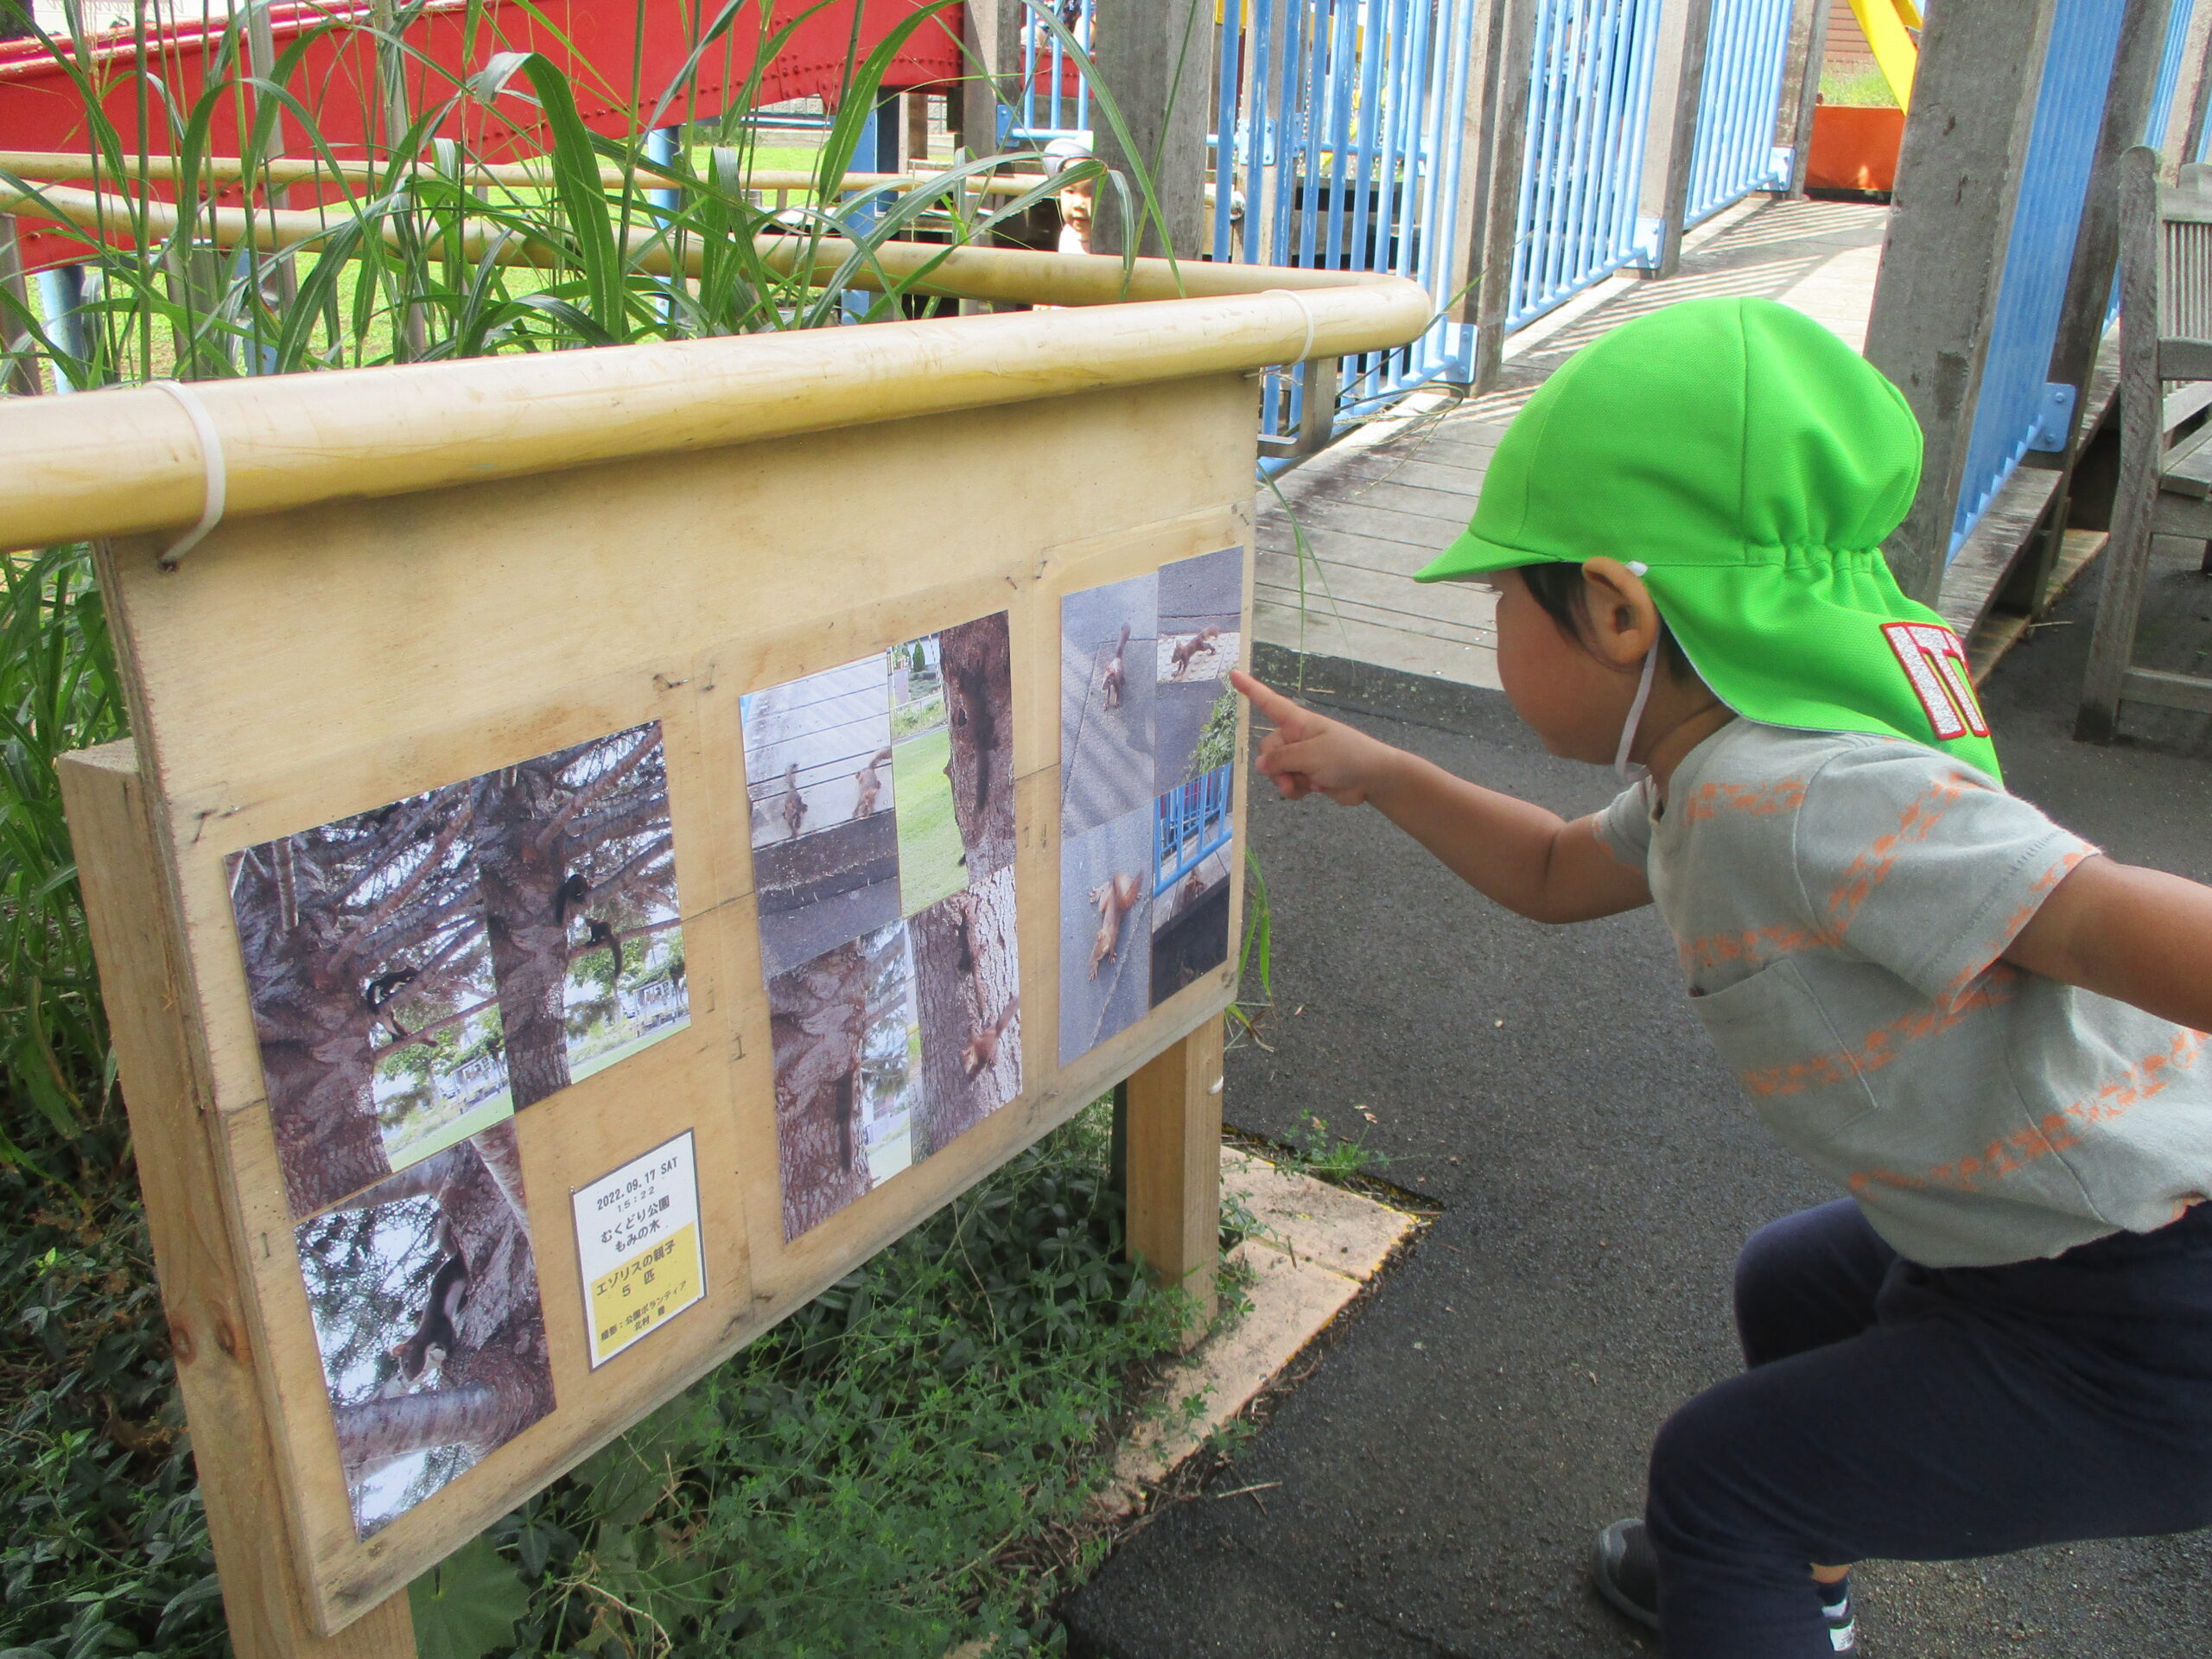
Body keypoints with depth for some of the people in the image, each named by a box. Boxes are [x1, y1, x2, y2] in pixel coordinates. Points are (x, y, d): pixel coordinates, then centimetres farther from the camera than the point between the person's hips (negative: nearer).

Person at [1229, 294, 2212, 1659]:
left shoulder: (1796, 800, -28)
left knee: (1718, 1474, 3)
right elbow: (1556, 876, 20)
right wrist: (1371, 772, 15)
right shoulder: (1714, 775, 2)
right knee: (1791, 1287, 30)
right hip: (2056, 1239, 9)